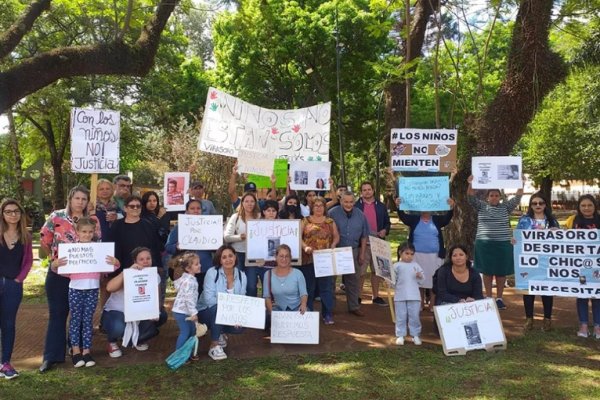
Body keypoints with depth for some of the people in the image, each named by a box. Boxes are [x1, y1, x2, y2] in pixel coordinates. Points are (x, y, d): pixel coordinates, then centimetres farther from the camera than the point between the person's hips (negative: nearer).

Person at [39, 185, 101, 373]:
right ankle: (51, 355, 9)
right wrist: (55, 258, 6)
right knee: (57, 314, 3)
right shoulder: (56, 217, -4)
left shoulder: (93, 220, 1)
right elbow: (44, 241, 3)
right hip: (58, 274, -2)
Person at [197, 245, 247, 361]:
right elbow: (209, 299, -27)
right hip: (206, 312, -4)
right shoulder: (212, 273, -19)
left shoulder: (241, 275, -6)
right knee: (218, 309, -36)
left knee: (240, 326, -21)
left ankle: (220, 333, 14)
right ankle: (214, 346, -21)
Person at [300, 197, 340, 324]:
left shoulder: (330, 222, 11)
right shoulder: (305, 221, 6)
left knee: (326, 287, 2)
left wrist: (333, 245, -9)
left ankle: (328, 315, 8)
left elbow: (336, 236, 10)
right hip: (308, 259, -1)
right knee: (308, 287, 7)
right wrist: (305, 247, -17)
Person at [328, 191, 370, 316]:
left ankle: (354, 307, 21)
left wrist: (362, 253, 6)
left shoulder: (360, 215, 3)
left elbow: (364, 236, 9)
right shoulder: (332, 213, -9)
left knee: (354, 280, 9)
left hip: (353, 251, 3)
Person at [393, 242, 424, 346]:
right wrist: (392, 284, -13)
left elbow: (422, 277, 4)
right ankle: (400, 335, 14)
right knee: (401, 317, 6)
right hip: (400, 296, -1)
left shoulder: (416, 265, 7)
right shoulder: (396, 266, 3)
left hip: (414, 296, 1)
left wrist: (420, 275, -16)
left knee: (414, 316, 6)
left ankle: (416, 335, 17)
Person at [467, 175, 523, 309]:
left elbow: (517, 197, -1)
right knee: (487, 272, 4)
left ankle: (499, 298, 14)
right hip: (484, 244, -1)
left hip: (503, 244, 1)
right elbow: (471, 197, -9)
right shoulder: (481, 207, 4)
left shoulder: (505, 207, 7)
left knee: (501, 272, 4)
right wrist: (470, 184, -25)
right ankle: (488, 298, 12)